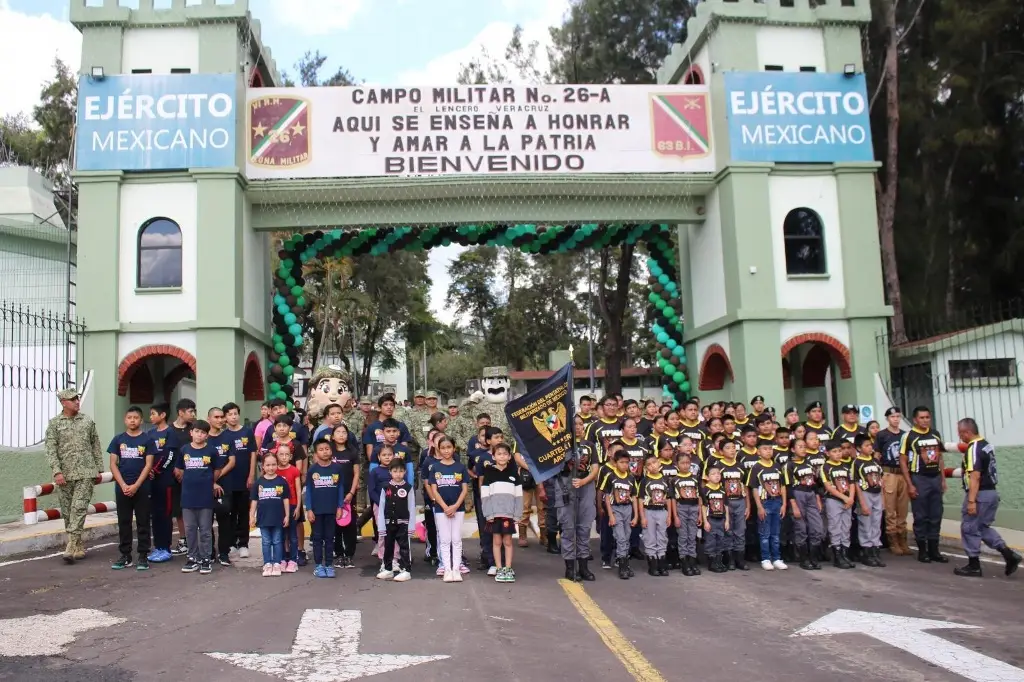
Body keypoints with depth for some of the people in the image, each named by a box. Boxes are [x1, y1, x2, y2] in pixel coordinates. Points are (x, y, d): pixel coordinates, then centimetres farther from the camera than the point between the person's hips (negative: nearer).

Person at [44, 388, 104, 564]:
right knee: (67, 511, 6)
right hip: (64, 474, 1)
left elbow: (96, 447, 11)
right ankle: (79, 547, 17)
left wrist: (99, 469, 6)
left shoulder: (88, 421, 7)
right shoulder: (54, 423, 3)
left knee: (79, 508, -12)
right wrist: (57, 471, -13)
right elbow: (51, 450, -3)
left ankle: (71, 548, -13)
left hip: (85, 473, -1)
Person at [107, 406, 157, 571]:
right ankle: (125, 555, 17)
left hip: (142, 488, -2)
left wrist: (136, 485, -13)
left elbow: (148, 465, -5)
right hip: (122, 488, 2)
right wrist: (123, 485, -9)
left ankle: (143, 556, 8)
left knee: (143, 523, 3)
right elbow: (113, 464, 3)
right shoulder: (118, 439, 6)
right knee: (123, 523, 8)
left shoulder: (147, 439, -1)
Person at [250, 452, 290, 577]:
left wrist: (287, 516, -1)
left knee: (277, 542, 7)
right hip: (263, 518, 1)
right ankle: (267, 565, 17)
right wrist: (251, 516, 1)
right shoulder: (258, 482, 1)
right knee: (266, 542, 10)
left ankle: (277, 564, 15)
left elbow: (286, 499, 1)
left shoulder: (282, 481, -3)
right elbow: (254, 500, 5)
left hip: (278, 518, -1)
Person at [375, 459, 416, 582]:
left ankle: (405, 570, 5)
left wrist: (411, 526, -7)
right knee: (388, 547, 14)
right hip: (389, 523, 3)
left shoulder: (408, 487, -5)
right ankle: (387, 569, 26)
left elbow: (412, 508, -4)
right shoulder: (386, 488, 0)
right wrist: (381, 526, -3)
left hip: (403, 523, -3)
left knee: (404, 547, 0)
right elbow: (381, 507, 0)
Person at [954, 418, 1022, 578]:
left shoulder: (973, 449, -18)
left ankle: (974, 566, 10)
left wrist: (971, 500, -25)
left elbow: (975, 476, -24)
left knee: (969, 529, 3)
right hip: (992, 492, 9)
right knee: (983, 527, 20)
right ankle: (1009, 554, 10)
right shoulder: (987, 445, 10)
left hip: (980, 494, -9)